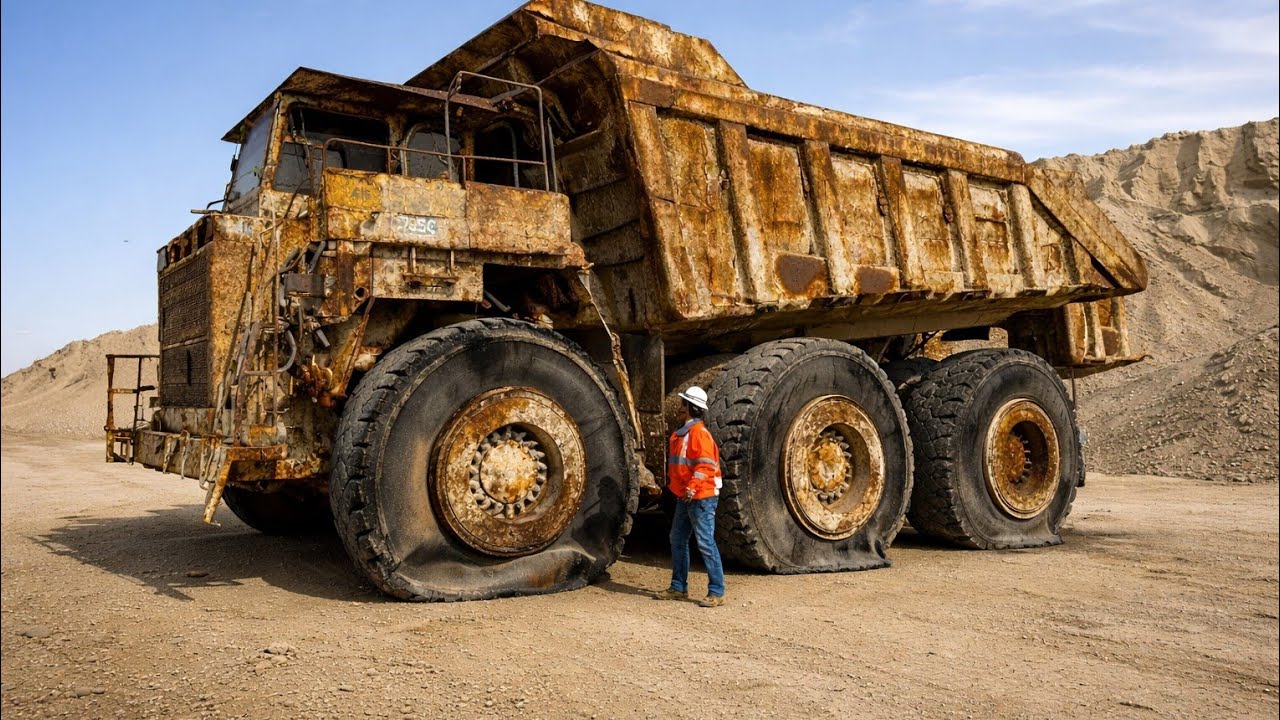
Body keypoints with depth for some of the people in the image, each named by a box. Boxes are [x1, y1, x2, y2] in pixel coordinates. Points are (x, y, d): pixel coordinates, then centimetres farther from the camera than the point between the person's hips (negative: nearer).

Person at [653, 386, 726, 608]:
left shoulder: (699, 433, -14)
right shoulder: (680, 434, 15)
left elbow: (706, 464, -22)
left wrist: (692, 487, -27)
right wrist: (673, 484, 20)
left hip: (701, 497, -10)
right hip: (684, 498, 10)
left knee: (705, 543, -8)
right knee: (678, 540, 14)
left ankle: (717, 593, -1)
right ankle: (679, 588, 24)